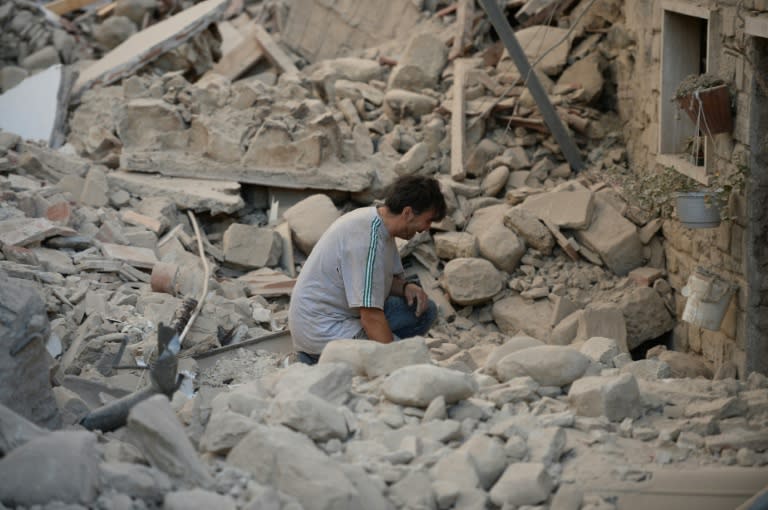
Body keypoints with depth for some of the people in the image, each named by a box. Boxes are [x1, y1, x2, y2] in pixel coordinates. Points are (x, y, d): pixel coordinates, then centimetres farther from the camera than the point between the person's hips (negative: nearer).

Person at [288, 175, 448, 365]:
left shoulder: (378, 222, 4)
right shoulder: (368, 240, -27)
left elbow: (390, 278, 21)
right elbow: (371, 319, -27)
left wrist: (406, 287, -2)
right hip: (324, 331, -10)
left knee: (424, 311, 6)